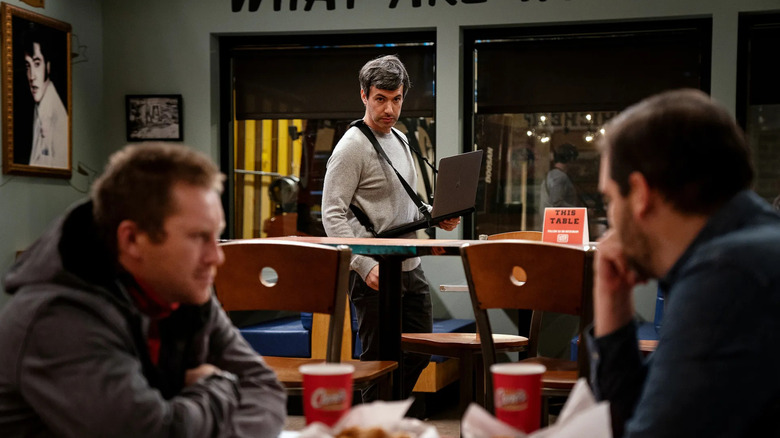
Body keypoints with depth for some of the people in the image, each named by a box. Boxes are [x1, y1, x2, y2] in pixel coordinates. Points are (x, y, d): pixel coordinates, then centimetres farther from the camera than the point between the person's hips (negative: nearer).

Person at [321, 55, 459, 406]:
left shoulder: (400, 140, 14)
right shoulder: (352, 147, -13)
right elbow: (333, 215, -18)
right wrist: (365, 266, -27)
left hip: (410, 266, 9)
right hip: (375, 272, -9)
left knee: (418, 353, 17)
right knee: (381, 360, 0)